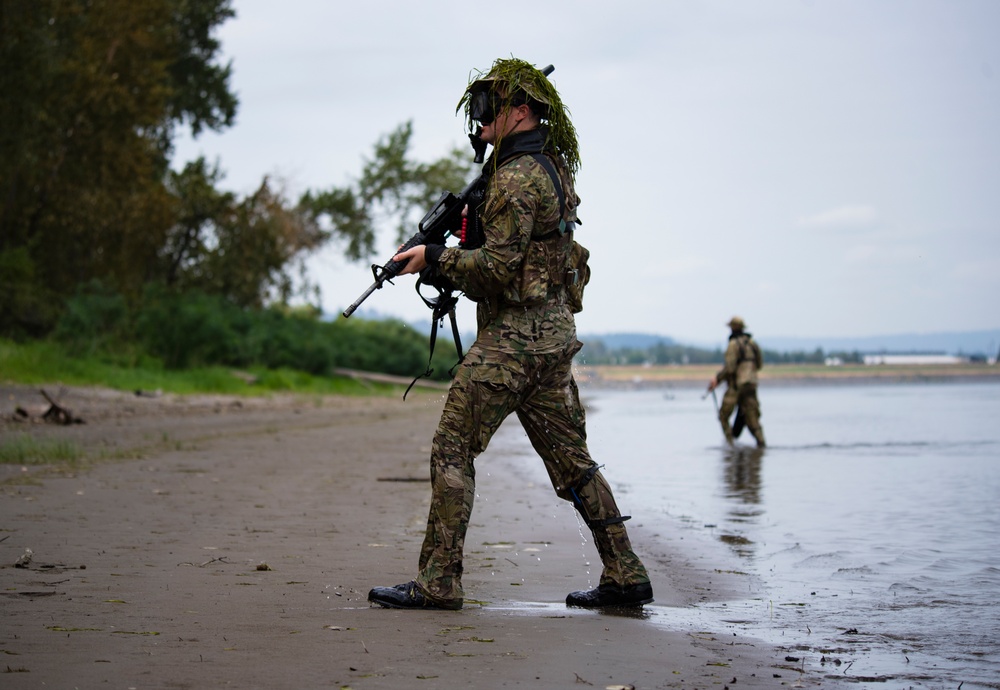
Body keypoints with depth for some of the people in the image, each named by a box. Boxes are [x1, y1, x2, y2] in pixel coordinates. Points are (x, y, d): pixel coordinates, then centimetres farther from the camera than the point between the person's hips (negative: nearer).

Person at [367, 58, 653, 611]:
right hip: (555, 331, 10)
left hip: (512, 336, -10)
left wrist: (434, 257, -12)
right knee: (570, 458, 12)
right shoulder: (554, 168, 15)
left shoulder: (517, 177, -15)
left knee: (452, 451, -4)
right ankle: (625, 576, 12)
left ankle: (438, 582, -3)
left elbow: (499, 265, -21)